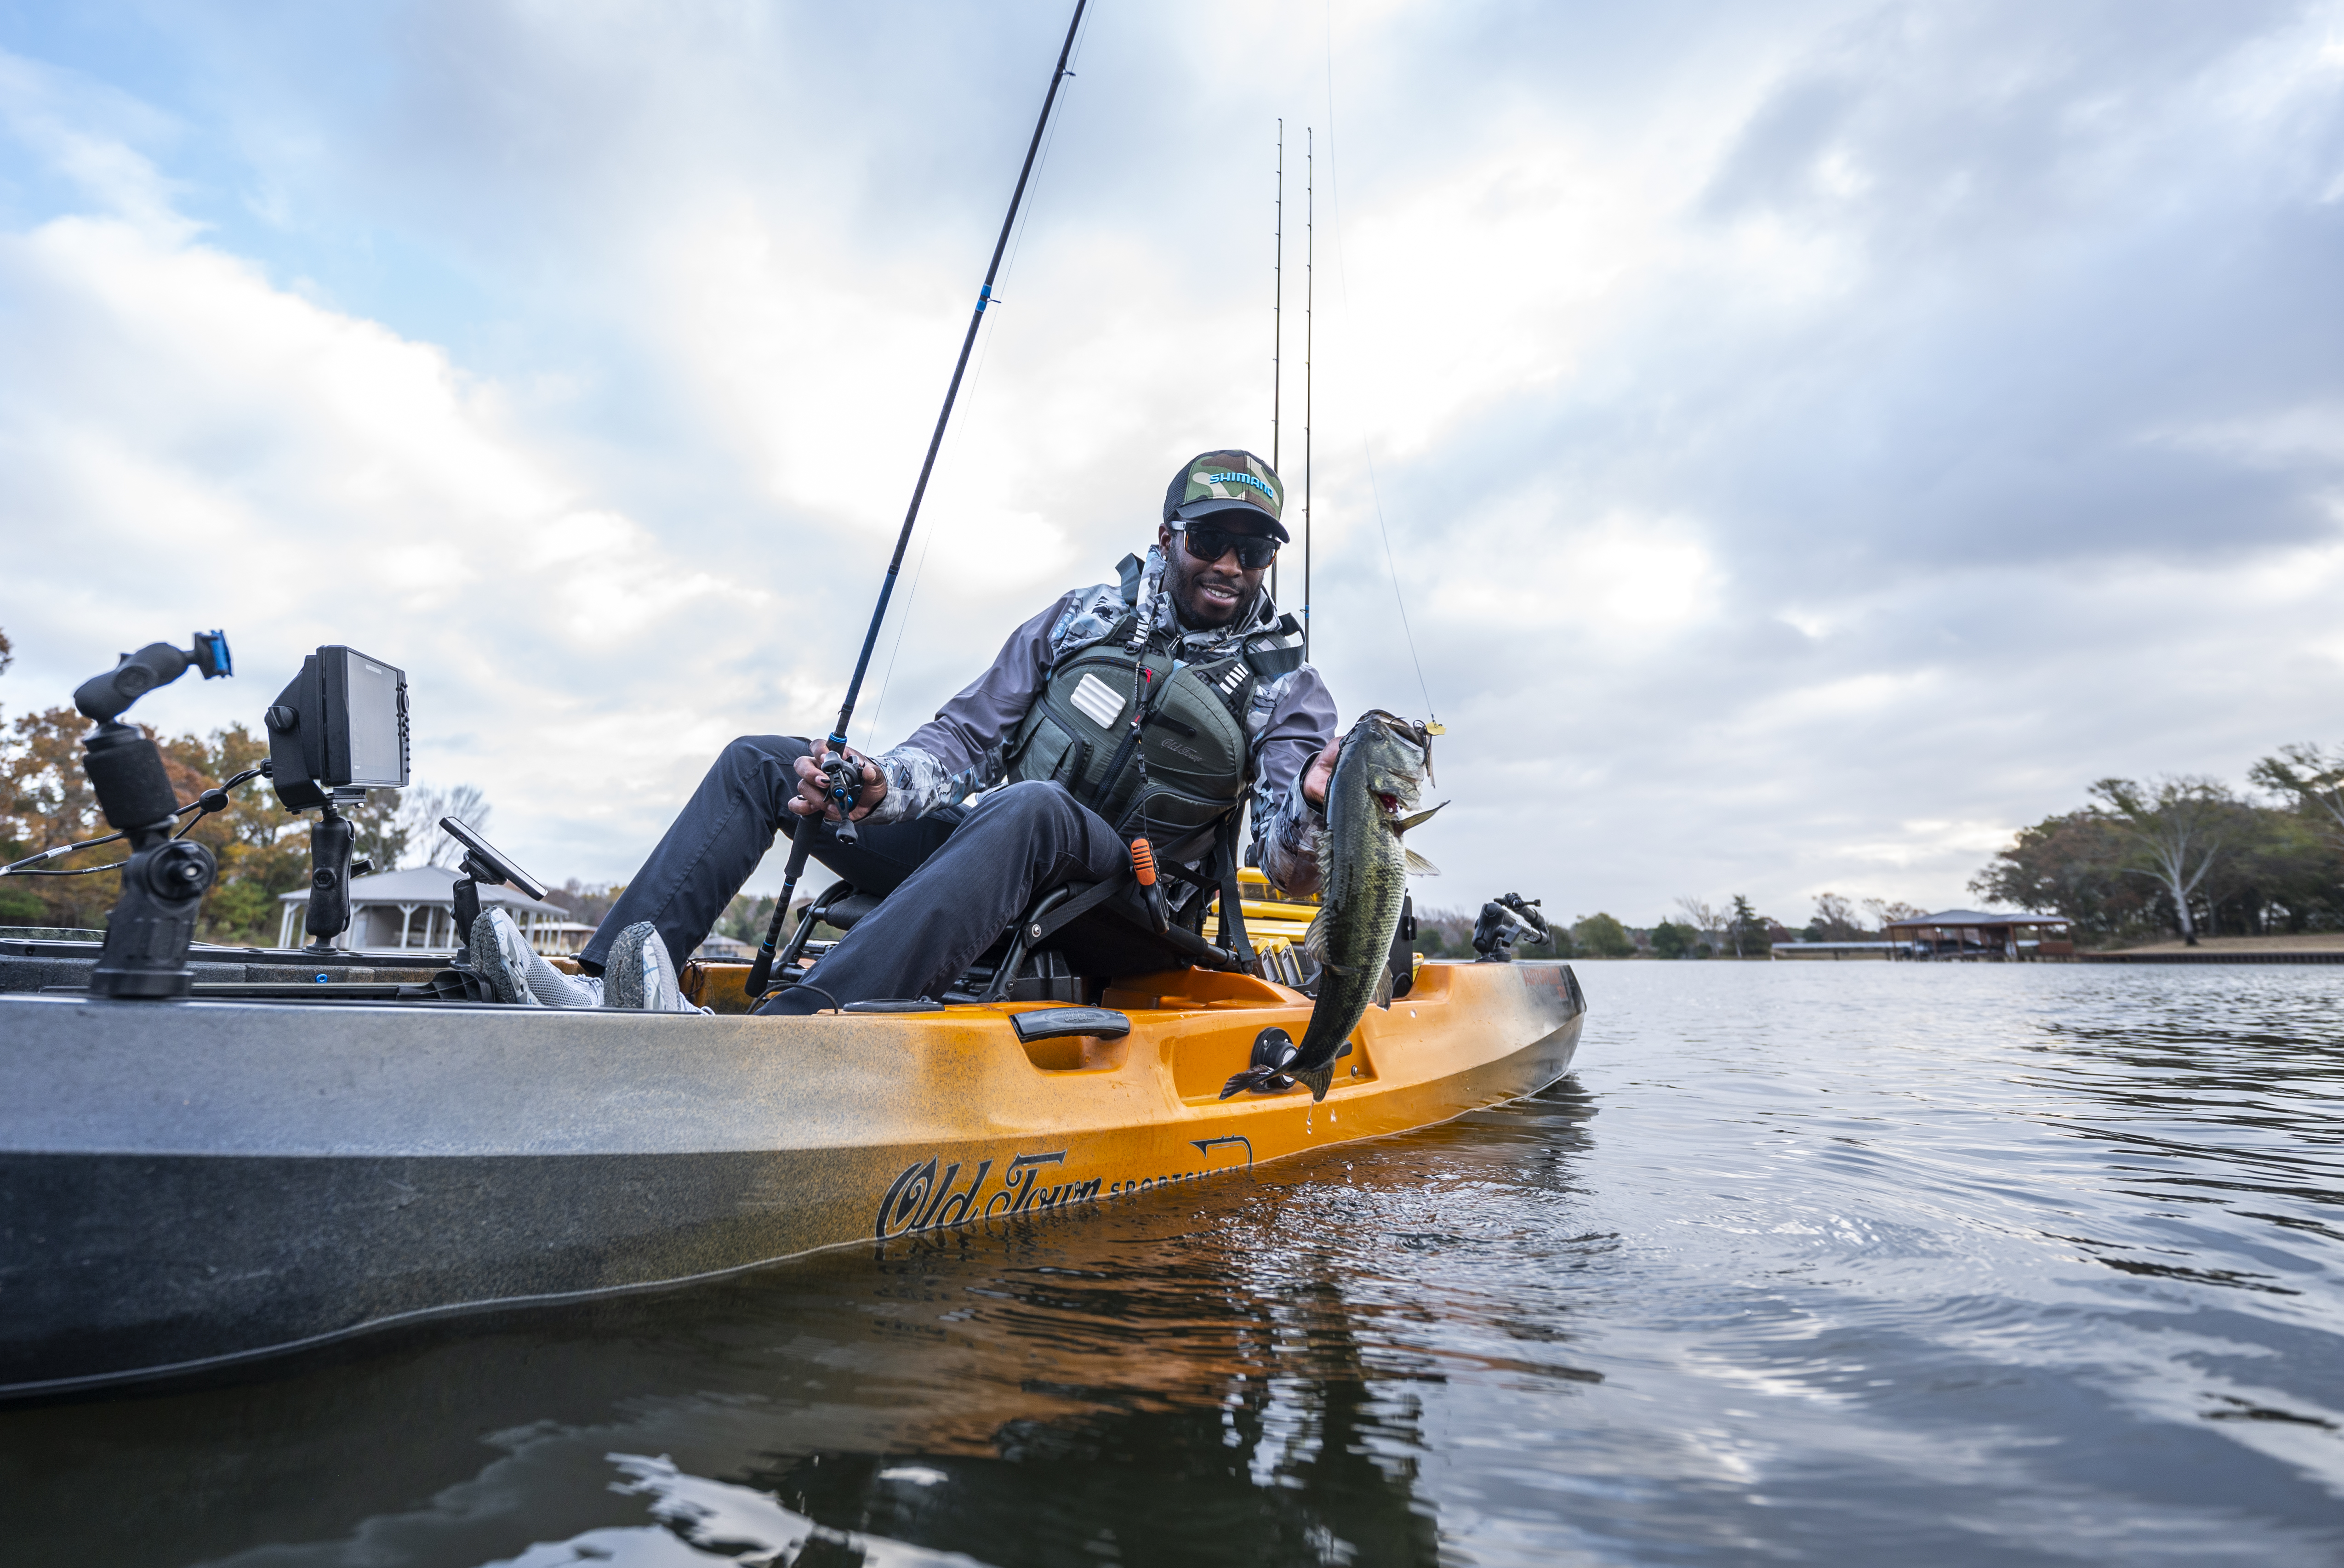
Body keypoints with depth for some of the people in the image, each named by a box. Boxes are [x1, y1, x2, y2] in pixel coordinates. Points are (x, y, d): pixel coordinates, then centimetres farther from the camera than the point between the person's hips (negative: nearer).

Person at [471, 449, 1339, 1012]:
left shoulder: (1287, 691, 0)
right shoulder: (1083, 617, 9)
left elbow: (1290, 873, -11)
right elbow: (962, 740, 6)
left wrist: (1311, 814, -35)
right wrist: (877, 785, -15)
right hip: (980, 856, 5)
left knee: (1031, 807, -41)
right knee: (759, 763, -1)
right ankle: (601, 990, -15)